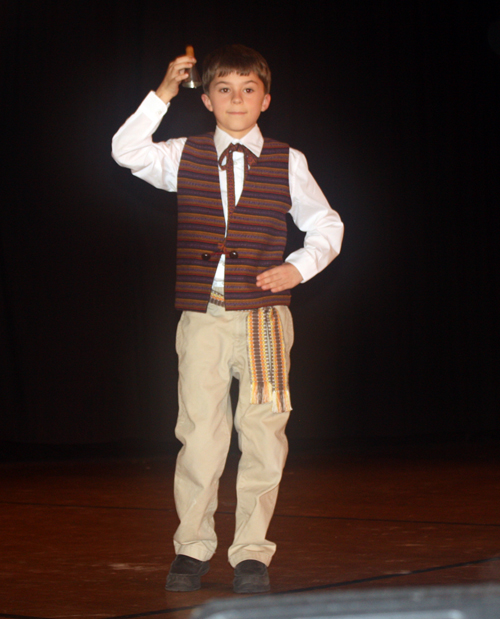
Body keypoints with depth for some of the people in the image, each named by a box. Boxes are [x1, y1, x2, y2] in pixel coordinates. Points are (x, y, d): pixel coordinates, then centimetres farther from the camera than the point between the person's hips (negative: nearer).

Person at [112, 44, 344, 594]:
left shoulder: (287, 163, 8)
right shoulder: (185, 156, 10)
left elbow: (326, 227, 14)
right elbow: (127, 151, -2)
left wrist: (298, 267, -3)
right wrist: (164, 93, -6)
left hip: (264, 314, 0)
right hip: (201, 316, 0)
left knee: (262, 433, -2)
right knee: (199, 430, 0)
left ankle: (251, 551, 8)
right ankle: (192, 547, 13)